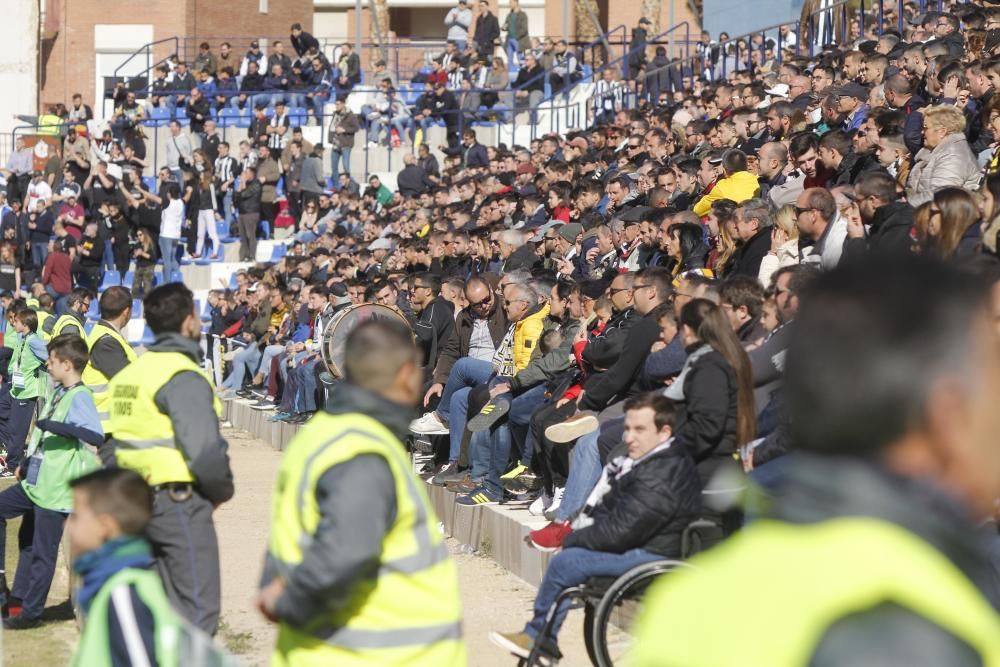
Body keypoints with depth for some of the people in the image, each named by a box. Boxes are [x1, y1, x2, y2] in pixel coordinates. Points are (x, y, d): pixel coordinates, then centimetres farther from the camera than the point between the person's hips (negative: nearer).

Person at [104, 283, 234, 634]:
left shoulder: (128, 372, 12)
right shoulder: (183, 375, -15)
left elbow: (108, 446, 14)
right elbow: (204, 450, -22)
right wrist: (222, 490, -5)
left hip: (135, 499, 9)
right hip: (180, 501, -9)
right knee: (197, 608, -5)